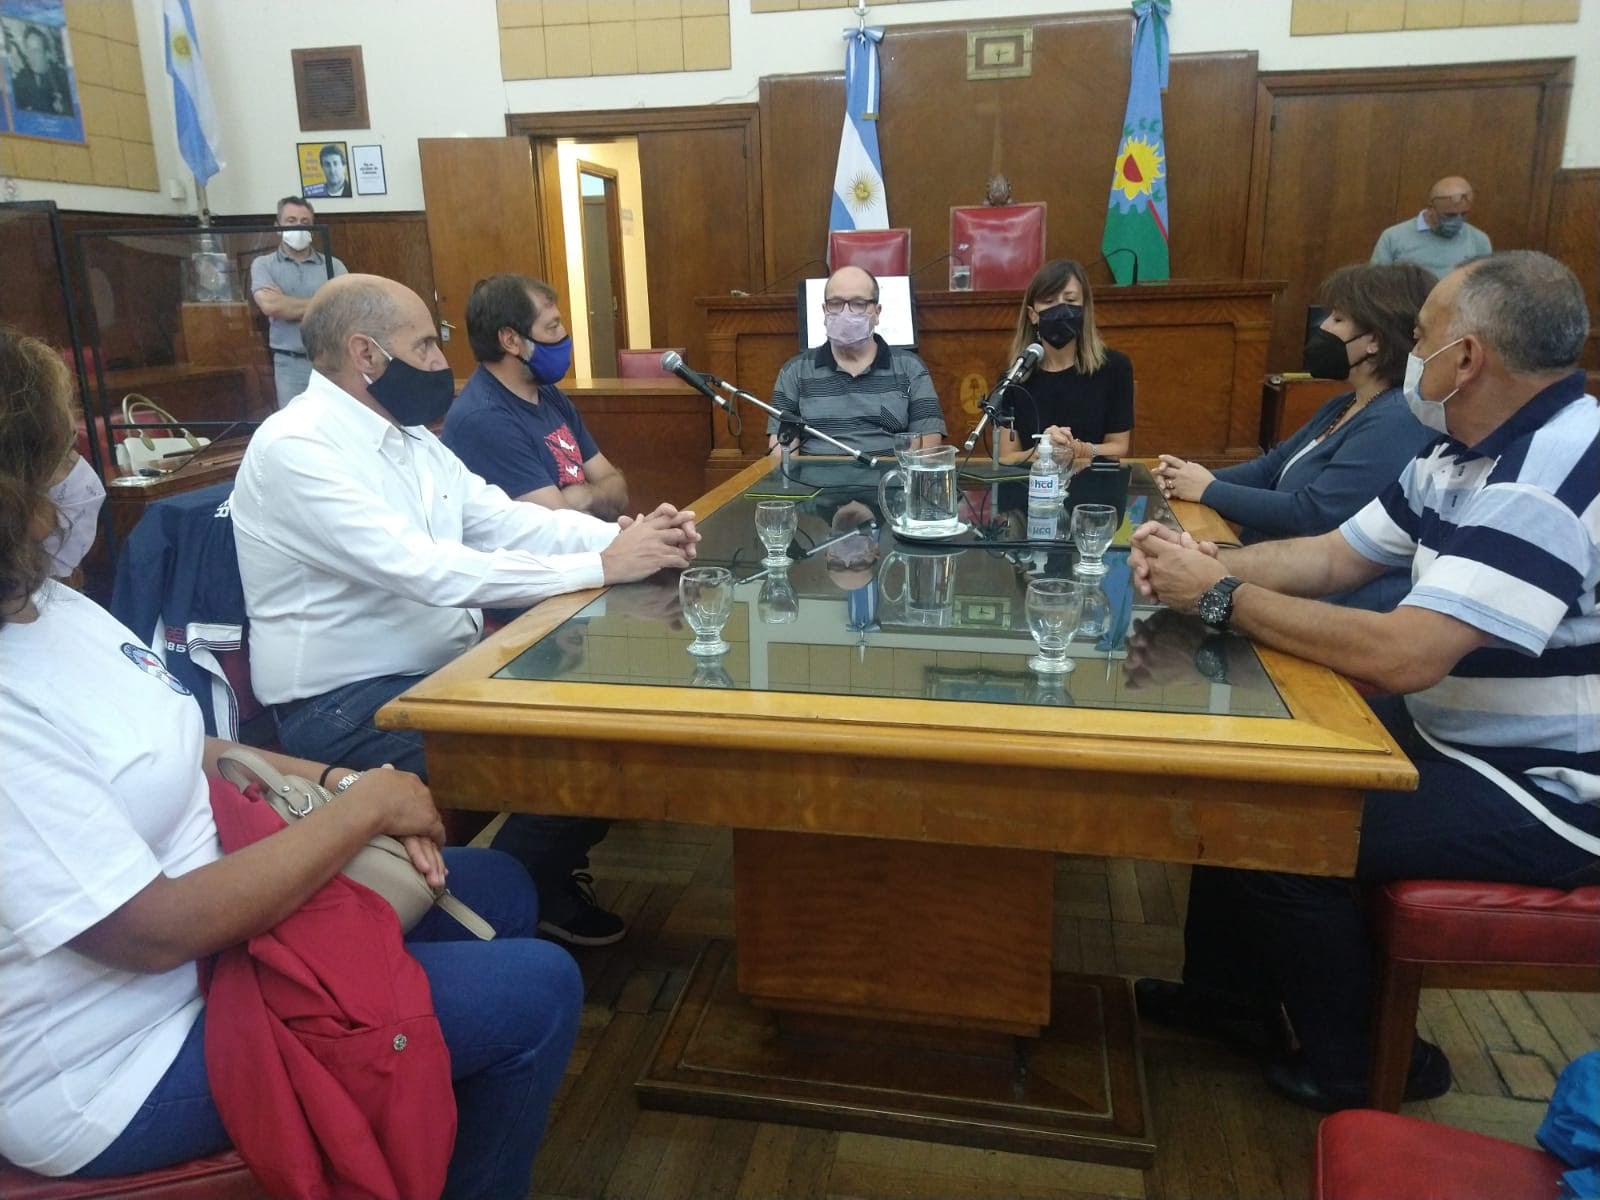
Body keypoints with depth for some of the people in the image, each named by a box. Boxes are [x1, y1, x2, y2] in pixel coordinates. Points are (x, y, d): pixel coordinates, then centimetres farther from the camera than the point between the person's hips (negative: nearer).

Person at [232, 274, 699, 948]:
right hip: (348, 707, -9)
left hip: (443, 667, 9)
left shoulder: (410, 436, 10)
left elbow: (506, 520, 6)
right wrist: (600, 566, -27)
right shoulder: (295, 449, -19)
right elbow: (427, 570, -29)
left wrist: (624, 536, -12)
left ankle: (545, 867, 18)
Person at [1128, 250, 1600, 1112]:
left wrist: (1221, 597, -26)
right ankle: (1226, 991, 24)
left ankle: (1360, 1065, 10)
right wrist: (1202, 562, -10)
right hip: (1457, 733, 10)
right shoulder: (1467, 452, 4)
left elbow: (1403, 656, -36)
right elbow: (1333, 557, 8)